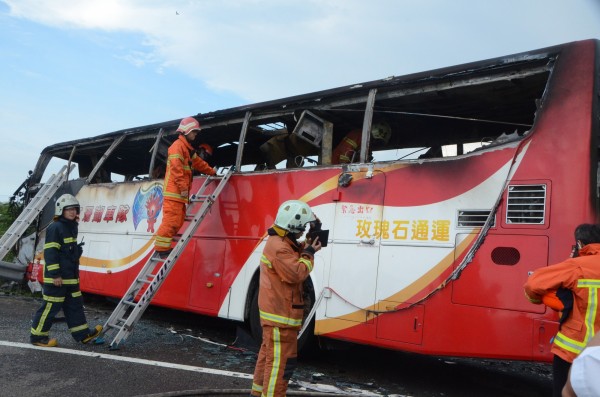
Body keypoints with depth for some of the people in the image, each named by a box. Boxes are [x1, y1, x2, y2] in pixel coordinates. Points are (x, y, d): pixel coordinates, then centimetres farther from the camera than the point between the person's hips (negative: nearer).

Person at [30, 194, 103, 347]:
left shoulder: (71, 227, 14)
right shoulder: (55, 228, -15)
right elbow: (50, 252, -19)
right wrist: (55, 274, -21)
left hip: (70, 277, 10)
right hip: (56, 278, -10)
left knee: (75, 304, 13)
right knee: (51, 306, -1)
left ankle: (83, 333, 19)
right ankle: (38, 336, 12)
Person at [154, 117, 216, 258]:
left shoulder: (188, 148, 24)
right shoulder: (178, 145, -8)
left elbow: (199, 163, 34)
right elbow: (176, 167, -19)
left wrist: (213, 172, 36)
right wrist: (183, 187, -21)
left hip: (179, 193, 11)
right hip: (174, 190, -10)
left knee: (178, 220, 11)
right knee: (171, 220, -14)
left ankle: (165, 246, 14)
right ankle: (162, 248, -12)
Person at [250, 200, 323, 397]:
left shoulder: (282, 242, 12)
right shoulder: (279, 247, -22)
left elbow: (294, 257, 20)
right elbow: (297, 273, -27)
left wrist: (307, 247, 3)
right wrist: (309, 253, -15)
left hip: (276, 311, 11)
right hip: (280, 314, -11)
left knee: (269, 352, 22)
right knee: (281, 360, -7)